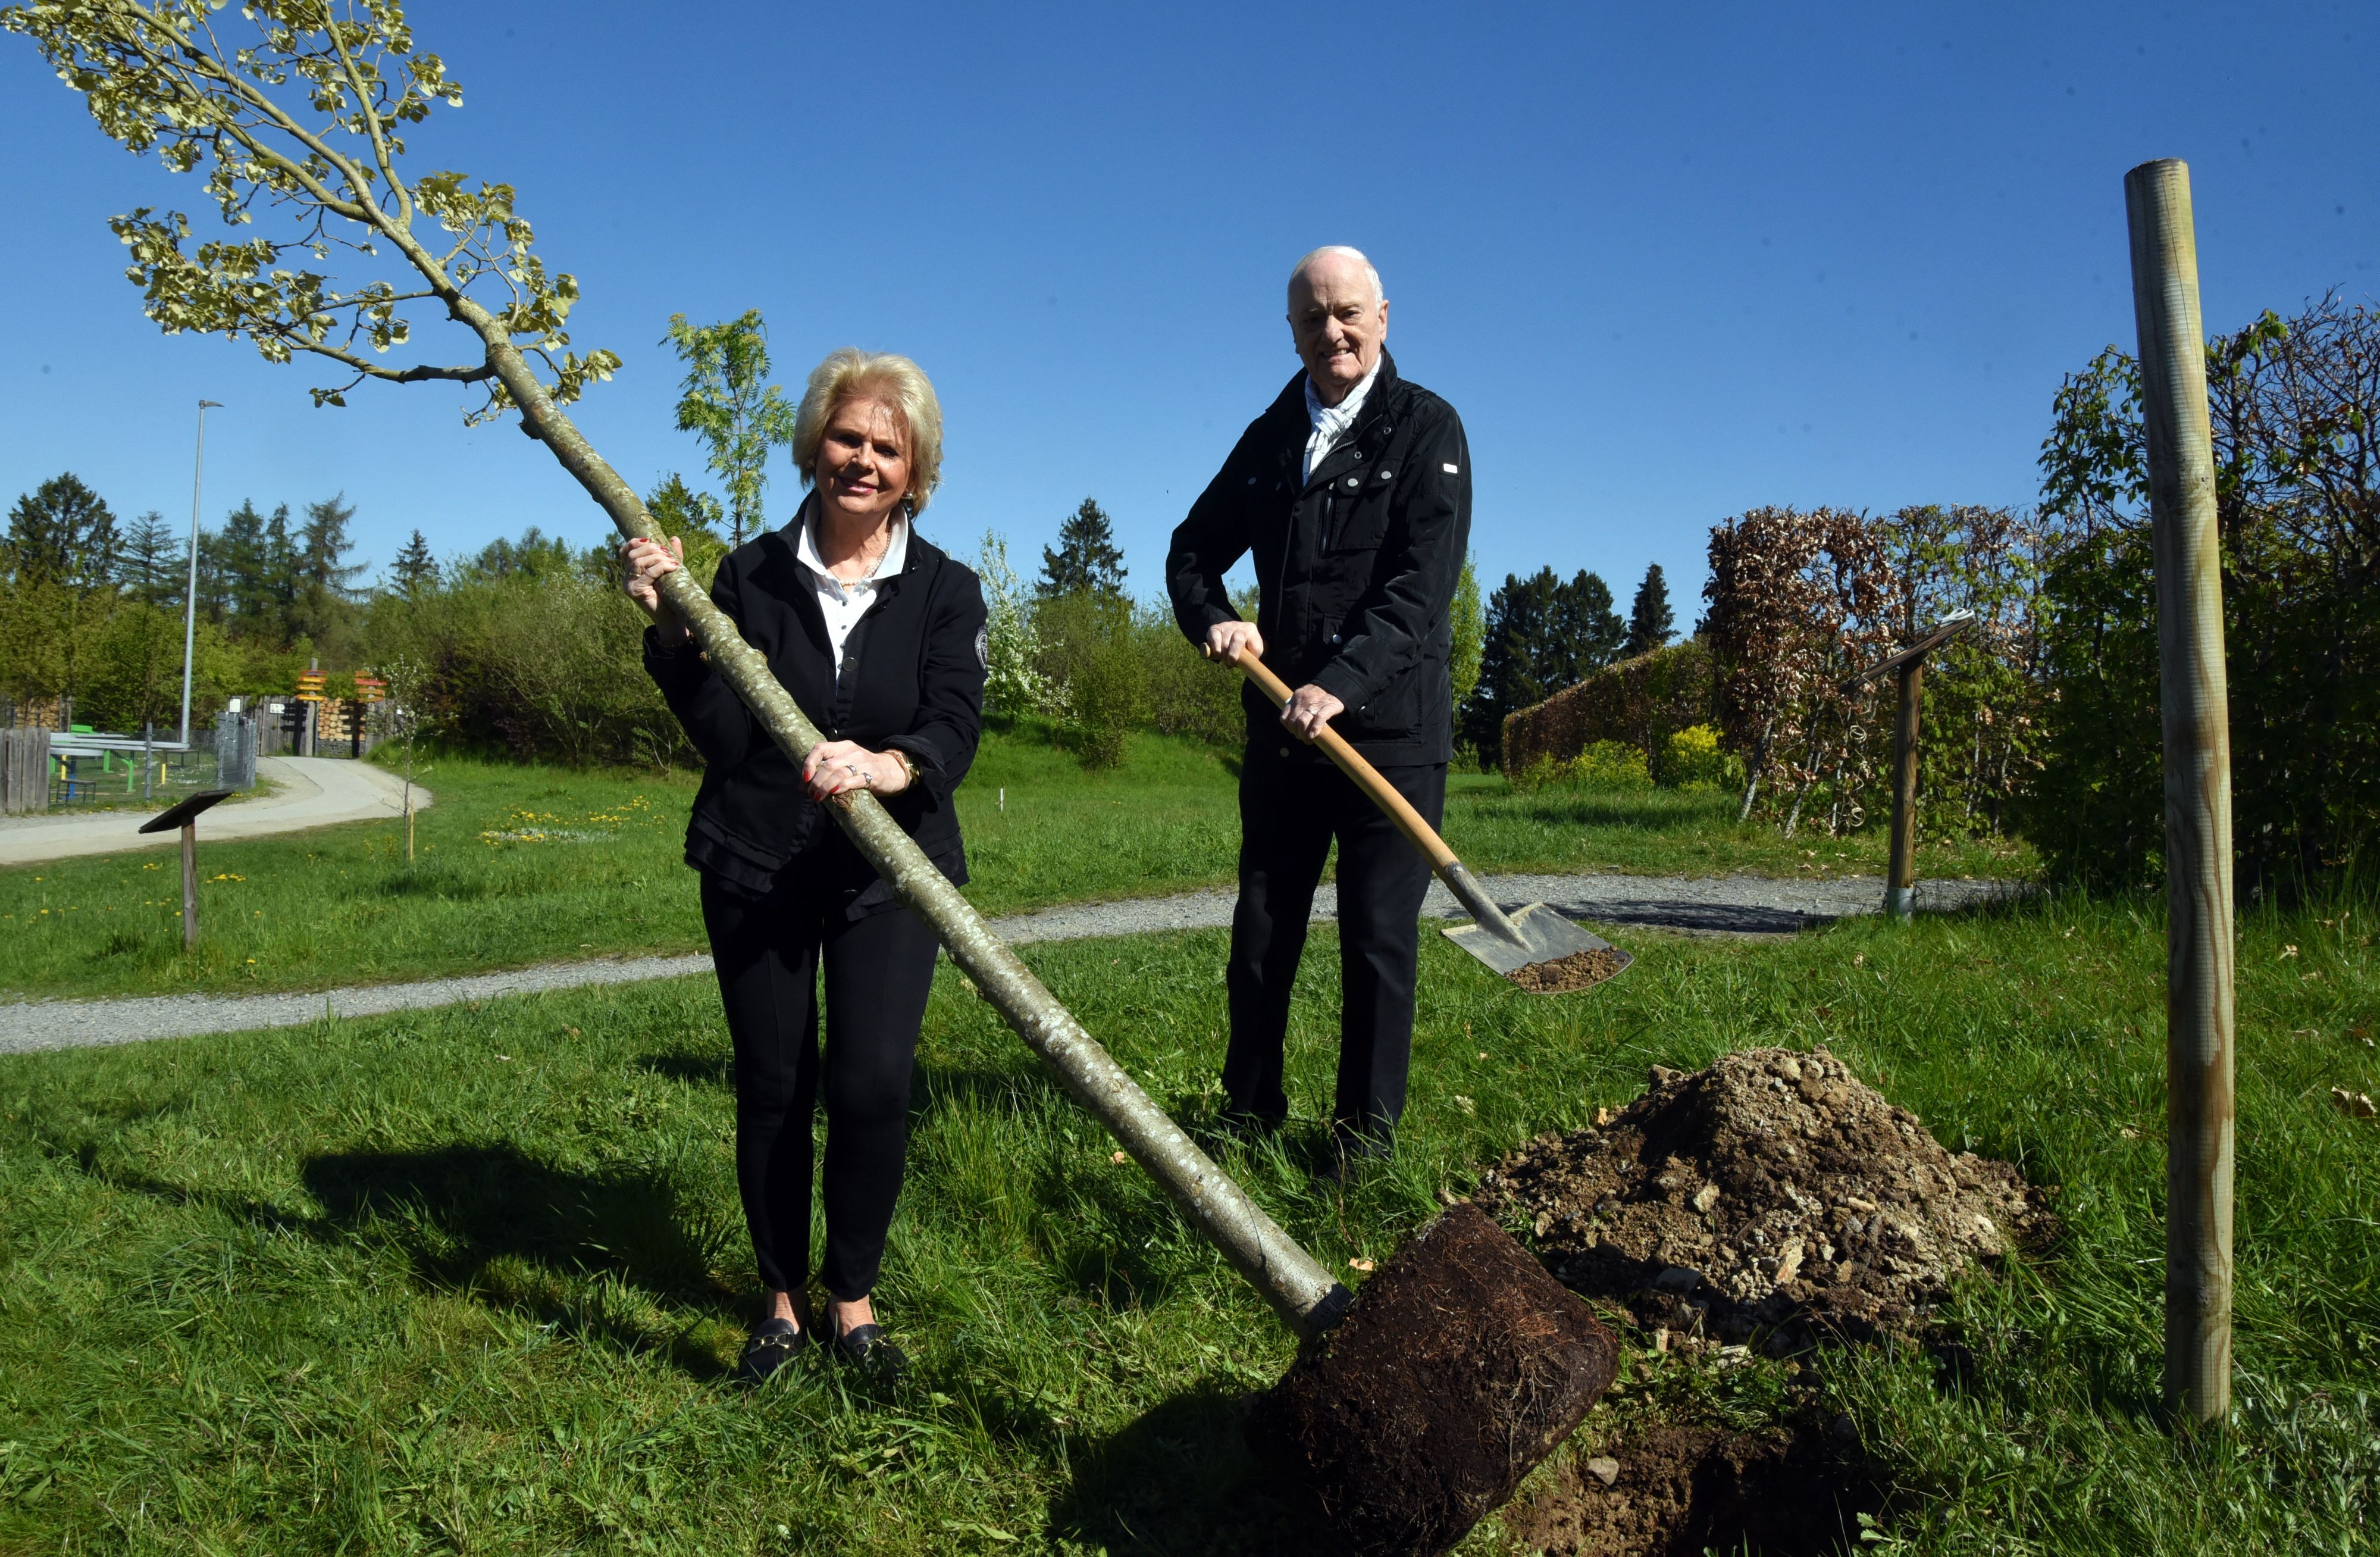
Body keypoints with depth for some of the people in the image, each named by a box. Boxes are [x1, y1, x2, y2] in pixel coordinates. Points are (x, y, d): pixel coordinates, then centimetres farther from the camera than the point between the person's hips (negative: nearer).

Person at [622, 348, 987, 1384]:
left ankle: (852, 1297, 15)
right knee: (772, 1089, 6)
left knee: (872, 1084, -9)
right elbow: (719, 733, -4)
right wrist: (672, 634, -18)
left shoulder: (945, 591, 2)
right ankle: (782, 1298, 26)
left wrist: (886, 765, -33)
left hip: (888, 876, 0)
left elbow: (955, 731, -12)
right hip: (756, 870, 1)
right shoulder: (753, 574, 2)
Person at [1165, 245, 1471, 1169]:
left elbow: (1423, 582, -13)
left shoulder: (1426, 428, -2)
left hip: (1389, 727, -4)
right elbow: (1194, 548, 19)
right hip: (1283, 727, 5)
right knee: (1262, 933, 11)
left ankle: (1367, 1136, 14)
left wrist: (1342, 682, -23)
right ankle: (1250, 1114, 25)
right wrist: (1213, 619, -3)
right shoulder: (1270, 436, 13)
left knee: (1379, 938, 1)